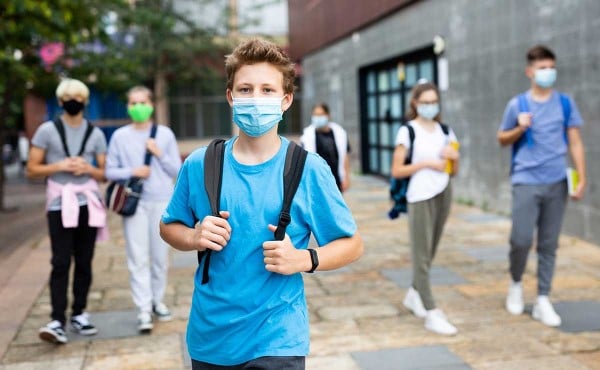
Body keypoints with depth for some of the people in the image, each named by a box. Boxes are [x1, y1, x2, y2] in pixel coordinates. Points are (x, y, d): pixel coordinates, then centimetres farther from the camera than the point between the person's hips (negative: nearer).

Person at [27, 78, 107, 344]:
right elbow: (32, 170, 1)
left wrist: (88, 169, -8)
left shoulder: (95, 134, 9)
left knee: (84, 262, 5)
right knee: (61, 262, -10)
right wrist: (60, 166, -14)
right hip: (60, 203, -3)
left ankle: (79, 314, 15)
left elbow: (105, 173, 12)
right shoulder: (47, 130, 2)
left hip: (88, 202, 3)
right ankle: (57, 321, -12)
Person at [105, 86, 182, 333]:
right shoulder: (120, 136, 3)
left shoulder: (165, 134, 5)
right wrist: (132, 172, -12)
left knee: (160, 257, 8)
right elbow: (110, 171, 4)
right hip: (134, 202, -1)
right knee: (138, 258, -5)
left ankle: (158, 301, 24)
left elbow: (177, 170, 5)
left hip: (162, 201, 1)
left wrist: (159, 154, -9)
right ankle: (143, 310, -1)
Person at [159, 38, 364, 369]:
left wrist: (303, 260, -20)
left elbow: (351, 245, -3)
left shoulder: (308, 169, -9)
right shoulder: (199, 165, -2)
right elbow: (169, 227, 11)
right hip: (208, 339, 4)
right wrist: (194, 238, -10)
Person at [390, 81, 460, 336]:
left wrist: (454, 157, -5)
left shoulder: (445, 131, 10)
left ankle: (414, 295, 33)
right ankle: (431, 314, -2)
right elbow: (396, 171, -9)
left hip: (443, 194, 6)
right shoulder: (407, 131, -5)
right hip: (420, 197, -6)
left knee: (431, 251, 13)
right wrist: (427, 163, -15)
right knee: (422, 255, -4)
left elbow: (454, 171, 15)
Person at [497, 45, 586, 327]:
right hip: (526, 182, -1)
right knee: (521, 240, -6)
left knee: (548, 244, 5)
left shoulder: (565, 103, 5)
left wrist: (581, 179, 0)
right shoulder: (517, 104, 2)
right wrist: (520, 129, -9)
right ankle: (516, 284, 21)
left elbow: (575, 142, 6)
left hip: (557, 184, 2)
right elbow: (502, 139, 12)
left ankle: (542, 301, 14)